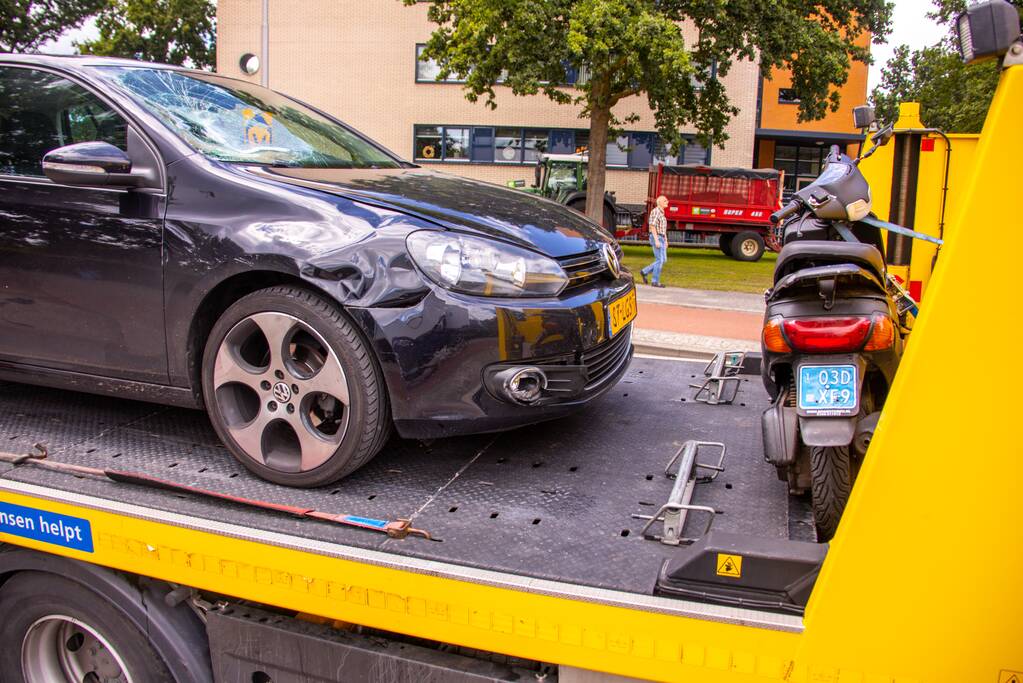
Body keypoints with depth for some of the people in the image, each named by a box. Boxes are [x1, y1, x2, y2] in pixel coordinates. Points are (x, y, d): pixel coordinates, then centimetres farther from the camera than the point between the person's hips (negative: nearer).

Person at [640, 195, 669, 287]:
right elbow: (652, 227, -19)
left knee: (663, 260, 9)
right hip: (656, 238, -10)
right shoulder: (655, 211, -13)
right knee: (660, 260, -7)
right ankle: (655, 281, 0)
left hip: (661, 239, 10)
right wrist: (656, 240, -23)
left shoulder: (662, 213, 18)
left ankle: (645, 272, 16)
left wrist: (666, 241, 21)